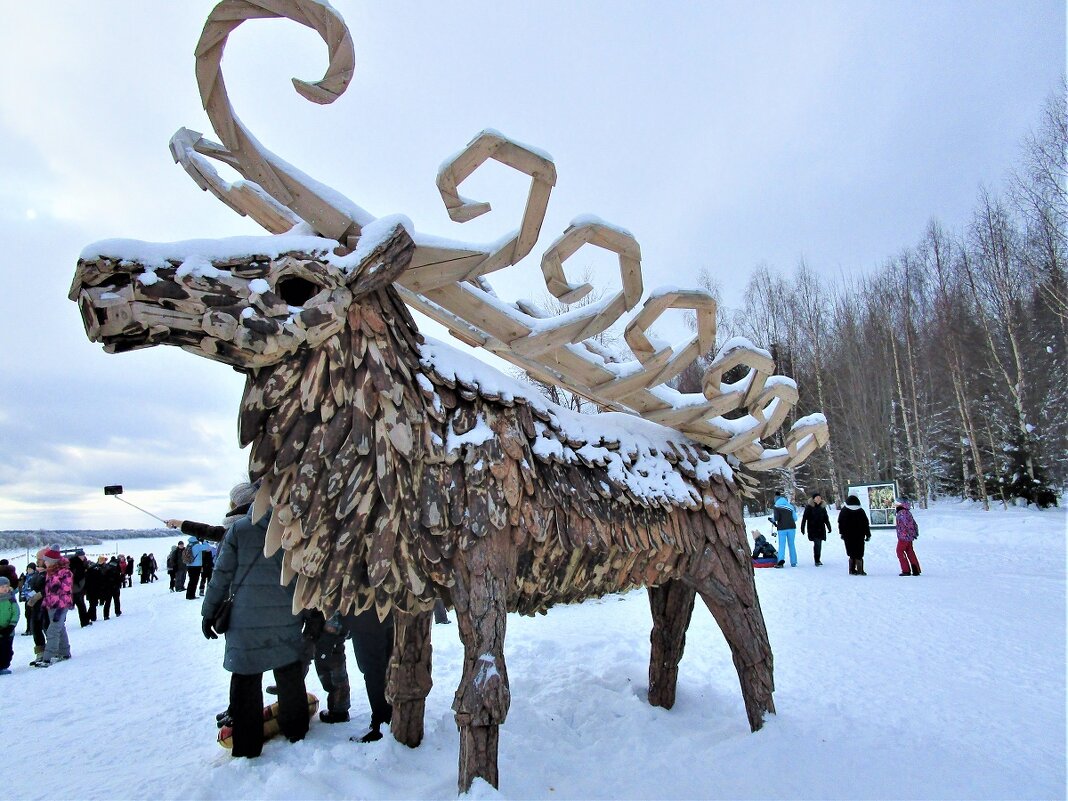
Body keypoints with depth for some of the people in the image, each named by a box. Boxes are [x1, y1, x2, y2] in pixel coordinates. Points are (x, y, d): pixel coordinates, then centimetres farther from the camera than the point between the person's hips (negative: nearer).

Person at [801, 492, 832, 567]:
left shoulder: (822, 507, 9)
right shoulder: (809, 507, -6)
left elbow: (826, 519, 18)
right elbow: (804, 518, -5)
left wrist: (829, 527, 14)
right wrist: (802, 528, -8)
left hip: (821, 529, 5)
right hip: (813, 529, -5)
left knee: (819, 544, 8)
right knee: (817, 544, -13)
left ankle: (818, 560, 20)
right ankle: (817, 561, -8)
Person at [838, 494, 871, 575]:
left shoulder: (844, 511, 0)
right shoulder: (861, 511, -4)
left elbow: (840, 523, 4)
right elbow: (866, 524, 0)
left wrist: (842, 533, 13)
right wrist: (868, 535, 7)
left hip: (848, 536, 1)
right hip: (859, 536, -1)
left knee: (852, 554, 10)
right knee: (859, 554, 4)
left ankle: (852, 570, 9)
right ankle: (859, 571, 0)